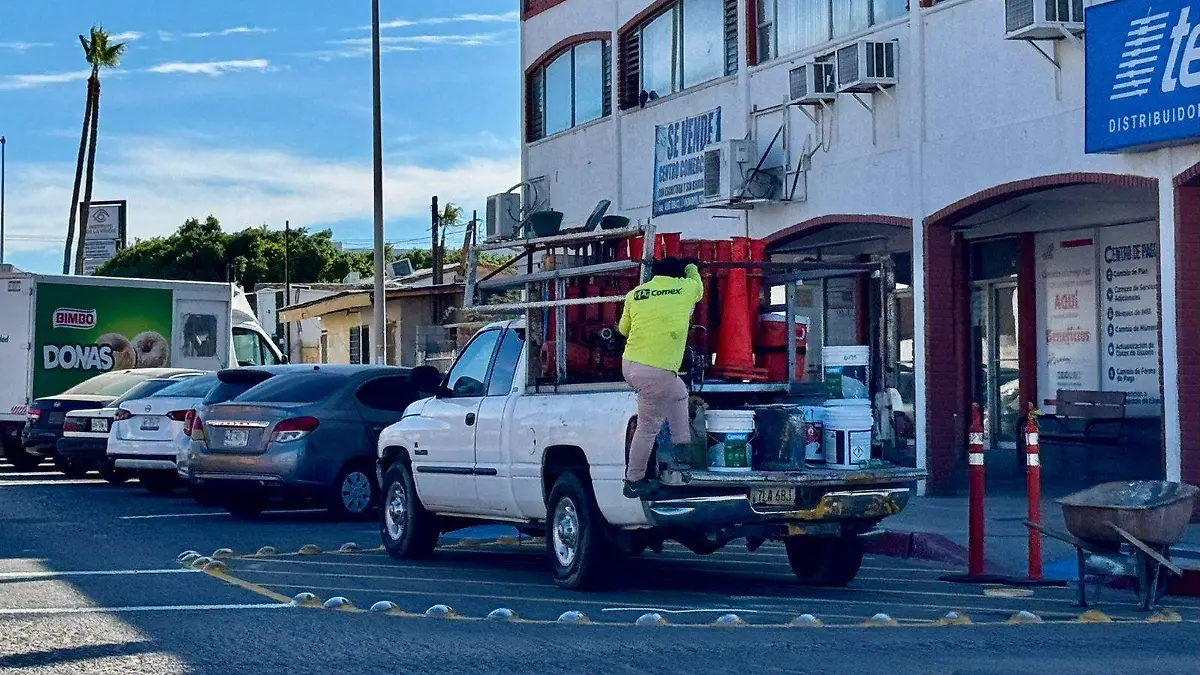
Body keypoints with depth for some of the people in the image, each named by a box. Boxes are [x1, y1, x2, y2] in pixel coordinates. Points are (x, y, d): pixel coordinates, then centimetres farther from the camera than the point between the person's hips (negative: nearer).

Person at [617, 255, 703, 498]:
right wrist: (691, 267, 42)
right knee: (648, 428, 6)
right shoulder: (684, 287, -1)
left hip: (629, 364, 6)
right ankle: (633, 482, 15)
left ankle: (681, 447, 32)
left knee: (678, 393, 29)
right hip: (656, 373, -6)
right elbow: (698, 285, 23)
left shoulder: (635, 293, 8)